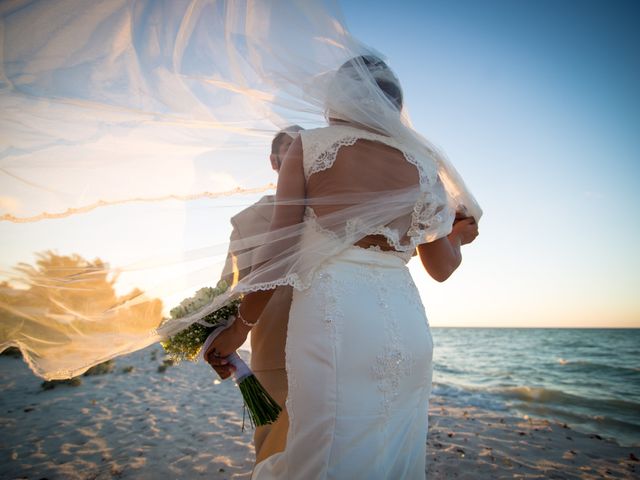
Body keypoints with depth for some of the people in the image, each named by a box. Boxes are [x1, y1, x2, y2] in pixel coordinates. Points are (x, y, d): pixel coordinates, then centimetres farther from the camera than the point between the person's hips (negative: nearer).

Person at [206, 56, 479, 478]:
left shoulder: (310, 145, 3)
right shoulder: (422, 162, 11)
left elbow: (279, 248, -4)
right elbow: (441, 268, 14)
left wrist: (241, 325, 6)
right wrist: (459, 236, 35)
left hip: (333, 312, -4)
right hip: (407, 319, 4)